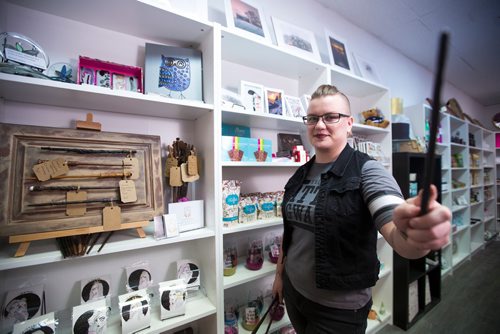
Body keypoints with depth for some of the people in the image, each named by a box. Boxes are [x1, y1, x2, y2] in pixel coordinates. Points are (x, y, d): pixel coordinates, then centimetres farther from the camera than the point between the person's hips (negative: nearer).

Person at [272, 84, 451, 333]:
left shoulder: (366, 171, -17)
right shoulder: (300, 175, -1)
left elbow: (397, 237, -30)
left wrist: (412, 233, -52)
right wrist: (279, 273, 14)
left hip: (339, 308, -5)